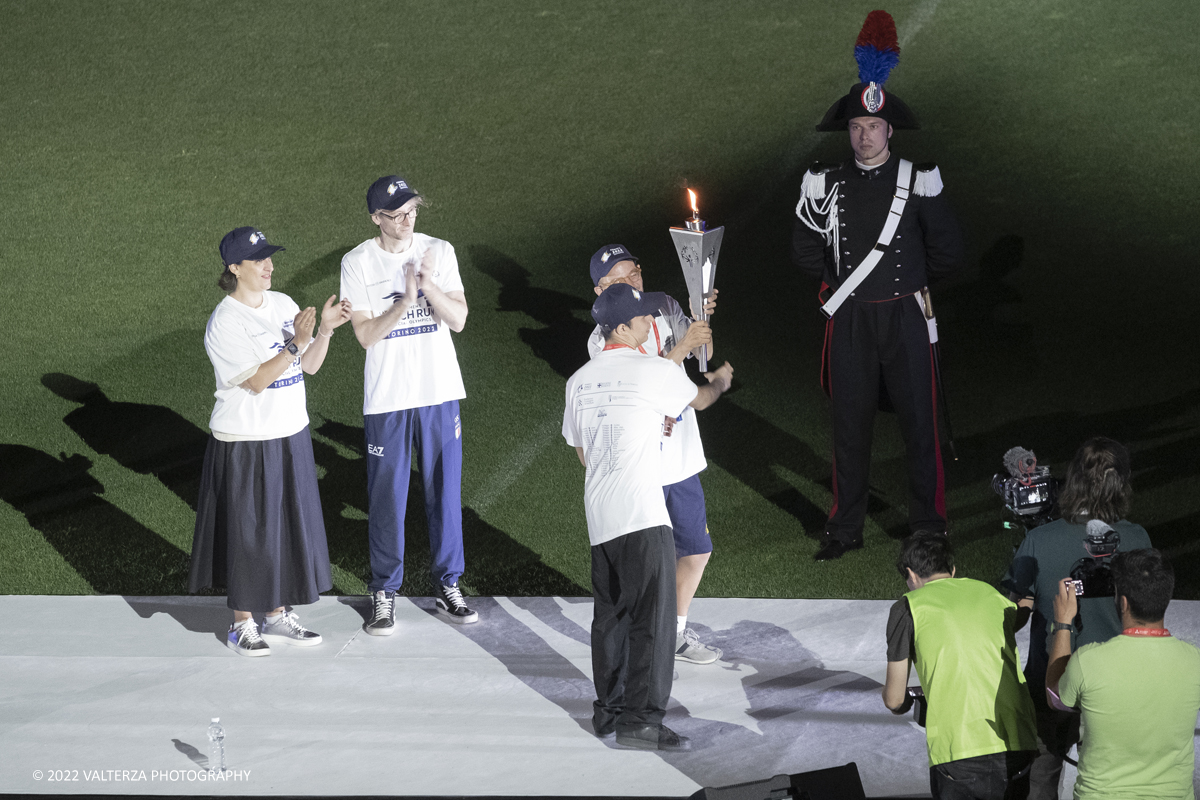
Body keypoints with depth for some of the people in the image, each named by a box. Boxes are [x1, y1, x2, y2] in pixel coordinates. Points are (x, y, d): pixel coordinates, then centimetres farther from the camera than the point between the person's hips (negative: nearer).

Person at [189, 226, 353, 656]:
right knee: (248, 532, 1)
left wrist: (325, 330, -8)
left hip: (290, 436, 7)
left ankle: (278, 616, 26)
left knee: (289, 526, 13)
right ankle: (242, 625, 14)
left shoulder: (283, 305, 7)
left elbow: (310, 366, 8)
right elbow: (257, 381, -20)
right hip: (245, 444, -7)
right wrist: (295, 343, -26)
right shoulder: (225, 322, -15)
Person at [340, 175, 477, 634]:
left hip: (440, 391, 2)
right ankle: (384, 594, 13)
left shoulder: (439, 252, 1)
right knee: (387, 497, 2)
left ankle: (448, 587, 20)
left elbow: (458, 319, -5)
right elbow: (365, 334, -10)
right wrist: (404, 303, -25)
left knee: (445, 491, 8)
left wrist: (429, 286, -21)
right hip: (386, 397, -2)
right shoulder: (358, 263, -5)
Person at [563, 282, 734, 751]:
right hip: (641, 515, -7)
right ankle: (642, 719, -11)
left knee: (610, 615, 17)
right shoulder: (651, 370, -5)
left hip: (598, 516, 7)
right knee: (653, 618, -6)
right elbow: (698, 399, 14)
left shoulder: (580, 381, 12)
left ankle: (609, 709, 24)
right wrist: (720, 382, 38)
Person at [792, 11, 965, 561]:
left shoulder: (918, 181, -1)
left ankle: (928, 529, 10)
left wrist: (908, 281, 11)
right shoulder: (827, 185, 4)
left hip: (904, 318, -2)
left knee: (919, 423, 1)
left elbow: (947, 253, 4)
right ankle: (846, 530, 14)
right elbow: (805, 253, 15)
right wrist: (842, 282, 12)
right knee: (849, 426, 5)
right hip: (849, 323, 2)